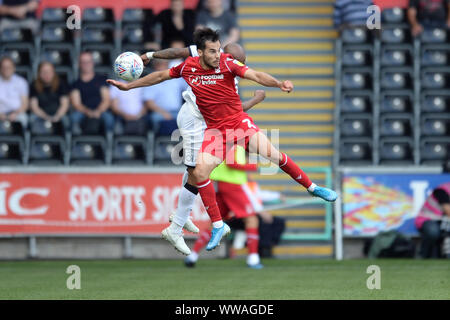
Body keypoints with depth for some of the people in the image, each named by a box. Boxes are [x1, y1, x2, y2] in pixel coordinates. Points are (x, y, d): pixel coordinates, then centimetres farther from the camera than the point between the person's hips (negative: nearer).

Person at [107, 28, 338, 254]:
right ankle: (218, 225, -2)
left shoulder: (227, 63, -14)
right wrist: (128, 86, 18)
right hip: (215, 130, 2)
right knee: (200, 172, -15)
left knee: (273, 155, -13)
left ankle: (312, 188, 9)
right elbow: (160, 76, 13)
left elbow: (256, 75, -25)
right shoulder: (188, 67, -3)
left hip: (239, 122, -2)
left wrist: (279, 84, -44)